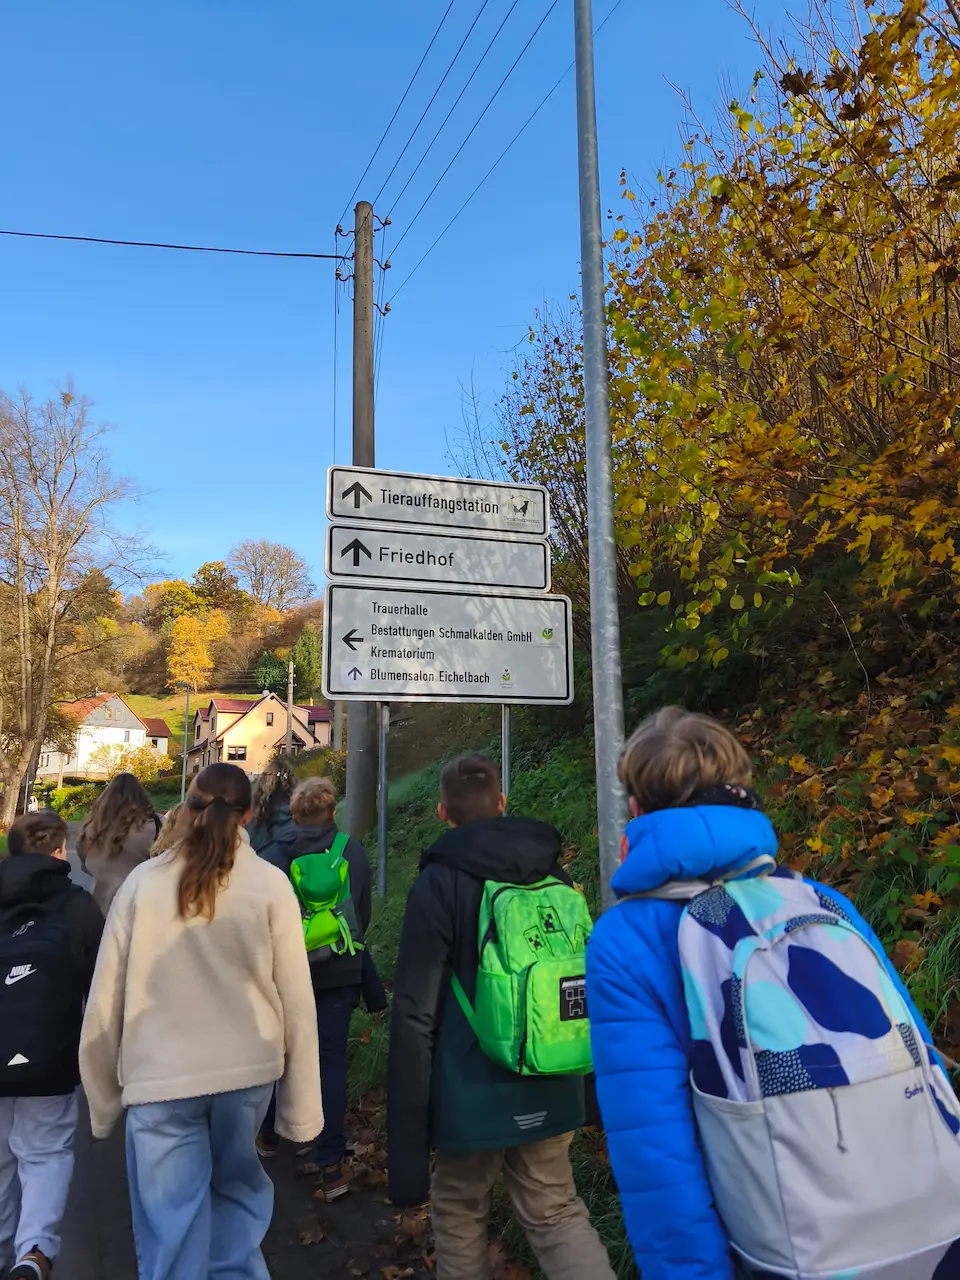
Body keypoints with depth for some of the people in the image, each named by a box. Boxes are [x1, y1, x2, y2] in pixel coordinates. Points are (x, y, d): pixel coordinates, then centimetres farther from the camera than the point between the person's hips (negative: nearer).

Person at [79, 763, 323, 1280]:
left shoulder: (143, 881, -3)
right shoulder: (270, 883, -4)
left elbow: (105, 1001, 1)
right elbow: (297, 1003, -3)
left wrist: (102, 1098, 12)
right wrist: (301, 1108, 4)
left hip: (159, 1076, -1)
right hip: (247, 1070, 1)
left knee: (171, 1233, 9)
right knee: (237, 1188, 25)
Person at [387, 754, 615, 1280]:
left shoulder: (438, 885, -13)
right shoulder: (554, 877, 3)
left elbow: (416, 1017, -17)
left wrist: (406, 1140, -13)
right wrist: (583, 1085, 22)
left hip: (472, 1093, -4)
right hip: (548, 1092, 4)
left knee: (459, 1213, 17)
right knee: (557, 1213, 15)